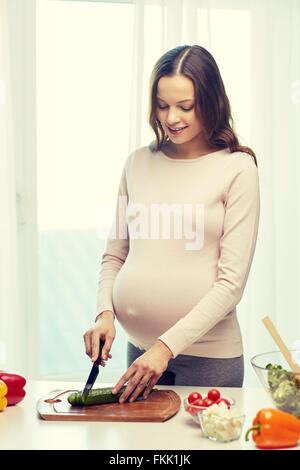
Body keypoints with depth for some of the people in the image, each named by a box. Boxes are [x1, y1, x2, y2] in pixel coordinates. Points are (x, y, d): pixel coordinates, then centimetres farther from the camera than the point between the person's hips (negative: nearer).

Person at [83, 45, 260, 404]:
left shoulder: (237, 168, -7)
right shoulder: (138, 163, 6)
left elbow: (232, 282, -11)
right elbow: (114, 254, 13)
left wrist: (168, 345, -16)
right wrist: (105, 313, -4)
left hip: (209, 353, -3)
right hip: (139, 345, 4)